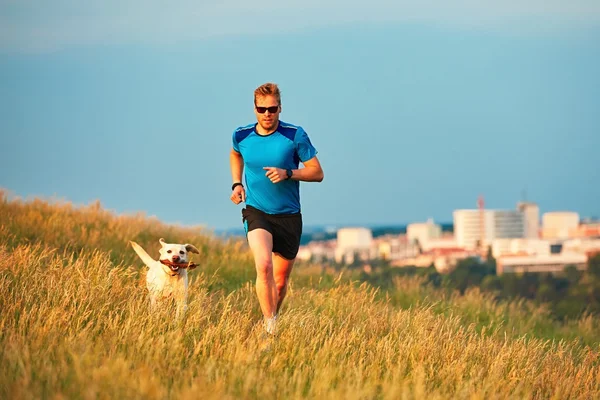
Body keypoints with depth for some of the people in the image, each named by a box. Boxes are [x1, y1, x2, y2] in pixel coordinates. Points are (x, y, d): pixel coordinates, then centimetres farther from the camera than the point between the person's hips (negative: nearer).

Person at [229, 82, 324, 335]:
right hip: (256, 211, 0)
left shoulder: (295, 135, -9)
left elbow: (317, 173, -5)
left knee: (280, 281, 9)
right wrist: (237, 183, 9)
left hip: (288, 215, 1)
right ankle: (269, 329, -25)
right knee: (263, 266, -26)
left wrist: (288, 174, -20)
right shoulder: (242, 135, -2)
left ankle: (271, 319, 37)